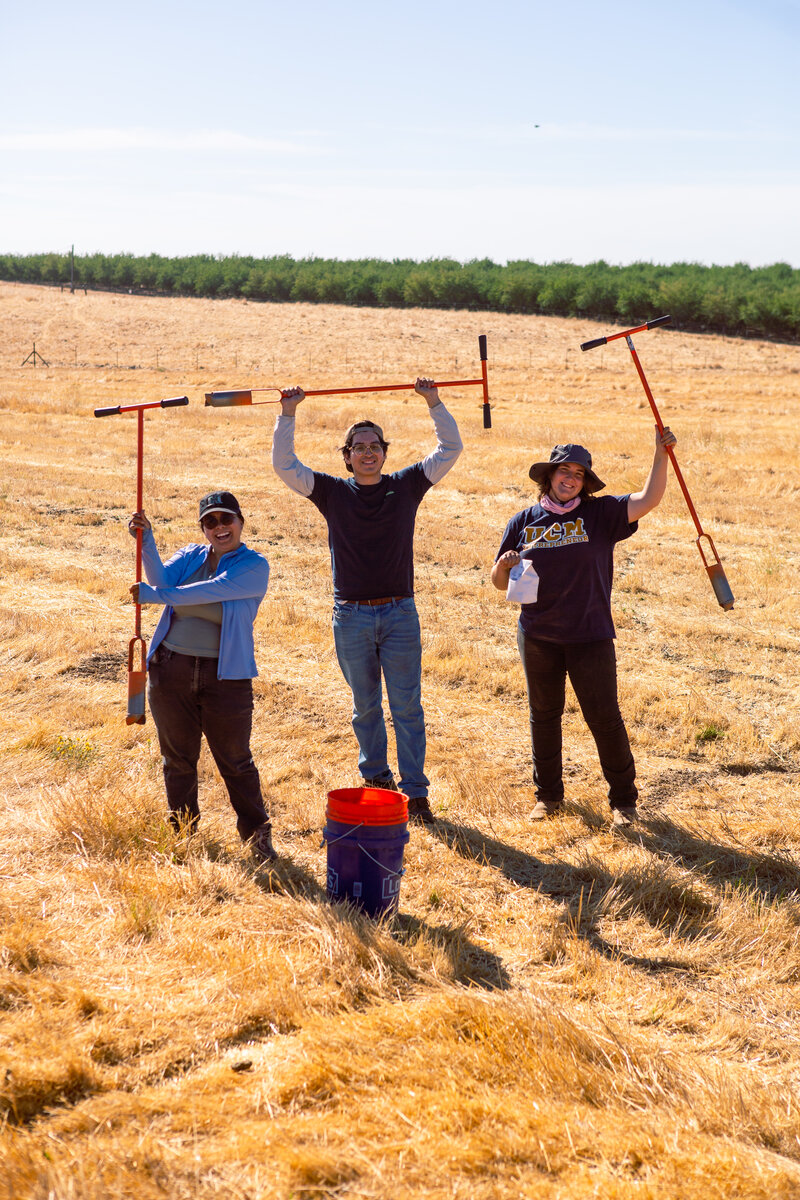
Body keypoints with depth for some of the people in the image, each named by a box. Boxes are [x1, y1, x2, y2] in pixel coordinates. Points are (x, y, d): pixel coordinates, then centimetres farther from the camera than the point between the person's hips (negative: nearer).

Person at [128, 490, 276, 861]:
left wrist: (155, 596, -20)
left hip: (225, 674, -4)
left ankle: (256, 834, 14)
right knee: (177, 757, 11)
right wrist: (146, 541, -20)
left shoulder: (254, 566, -4)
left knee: (235, 761, 2)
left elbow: (211, 591, -18)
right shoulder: (190, 556, 10)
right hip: (172, 668, 4)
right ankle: (182, 831, 25)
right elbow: (162, 579, -8)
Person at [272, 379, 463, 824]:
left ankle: (416, 793, 3)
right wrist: (288, 415, -10)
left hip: (400, 613, -1)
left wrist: (434, 403, -5)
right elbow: (285, 466, -3)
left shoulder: (406, 485, 4)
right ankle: (377, 779, 28)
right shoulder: (333, 492, 4)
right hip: (351, 616, 1)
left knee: (407, 707, -1)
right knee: (366, 706, 12)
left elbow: (451, 450, 3)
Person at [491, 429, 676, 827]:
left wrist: (660, 454, -24)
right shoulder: (523, 521, 3)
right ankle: (548, 794, 29)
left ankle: (623, 799, 13)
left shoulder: (600, 514, -2)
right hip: (537, 638, 2)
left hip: (590, 637, -2)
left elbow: (648, 499, -16)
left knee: (604, 718, 0)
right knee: (544, 715, 14)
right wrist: (504, 565, -13)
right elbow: (500, 584, 8)